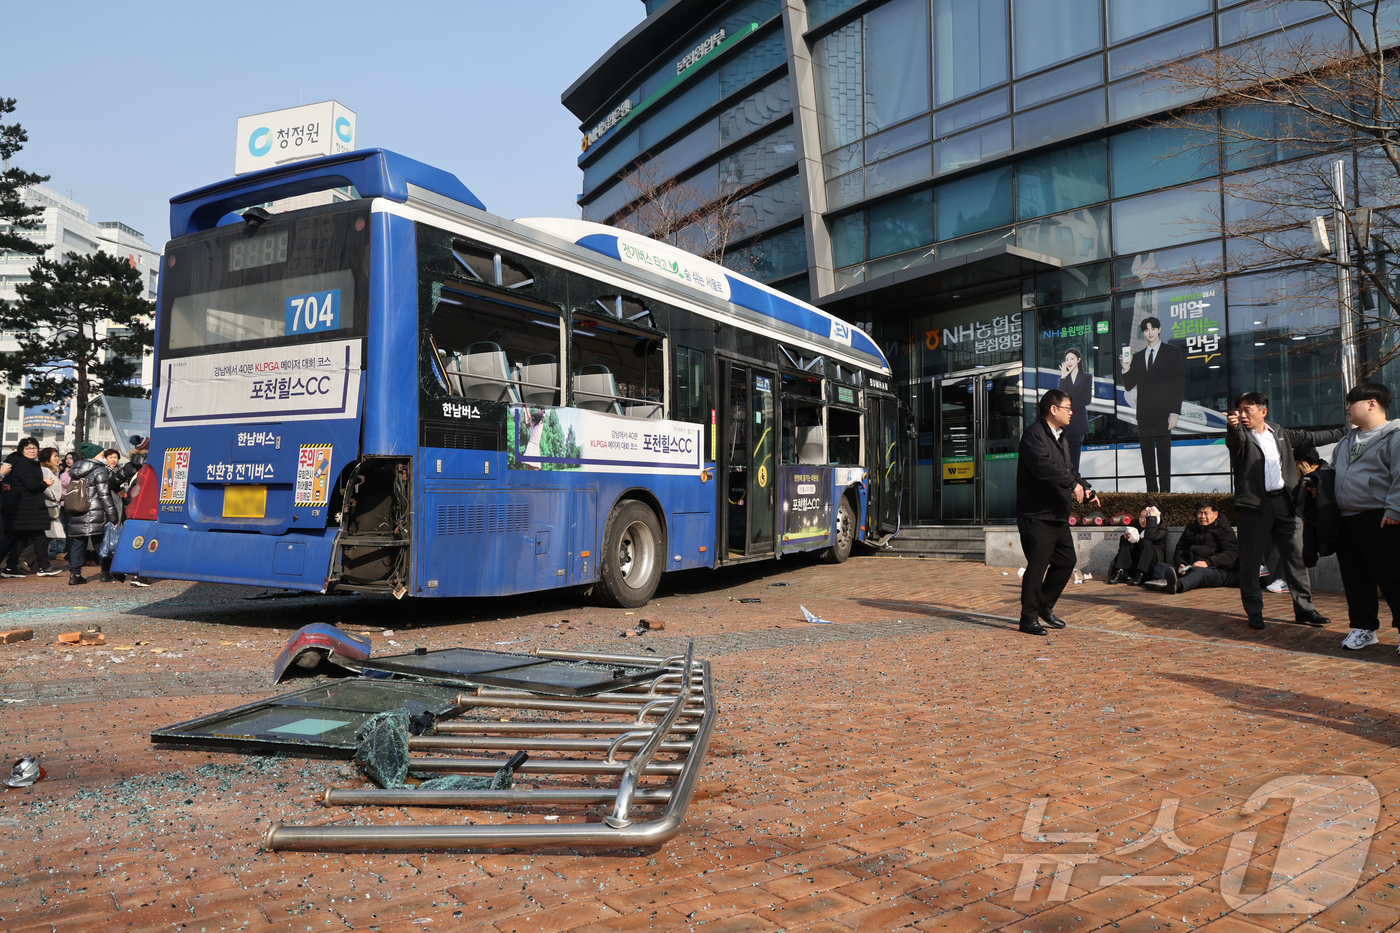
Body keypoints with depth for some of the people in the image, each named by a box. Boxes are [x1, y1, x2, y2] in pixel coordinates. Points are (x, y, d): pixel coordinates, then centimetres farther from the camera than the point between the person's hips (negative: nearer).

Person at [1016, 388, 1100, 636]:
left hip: (1058, 515, 10)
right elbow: (1044, 465, -28)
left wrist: (1086, 489, 11)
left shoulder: (1061, 438, 19)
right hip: (1037, 515, -10)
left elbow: (1069, 469, 25)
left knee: (1066, 561, 14)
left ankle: (1045, 606, 28)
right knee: (1037, 566, -7)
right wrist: (1073, 484, -26)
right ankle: (1029, 618, 2)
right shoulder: (1034, 435, -13)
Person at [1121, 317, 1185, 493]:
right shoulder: (1137, 357, 15)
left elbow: (1179, 384, -1)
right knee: (1147, 456, 4)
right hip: (1144, 414, 4)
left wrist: (1175, 412, -9)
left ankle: (1165, 492, -1)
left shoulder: (1173, 352, 4)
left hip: (1163, 412, -4)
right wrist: (1126, 369, -8)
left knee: (1163, 454, -4)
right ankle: (1151, 491, 8)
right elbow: (1129, 385, 13)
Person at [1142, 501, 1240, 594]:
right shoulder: (1190, 529, 29)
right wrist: (1181, 564, -2)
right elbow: (1179, 550, 23)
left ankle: (1177, 584, -73)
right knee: (1160, 566, -17)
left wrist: (1207, 562, -19)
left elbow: (1231, 553, -4)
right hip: (1190, 568, 5)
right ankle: (1163, 581, -55)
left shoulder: (1224, 530, 13)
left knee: (1198, 571, -39)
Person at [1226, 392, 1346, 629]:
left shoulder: (1281, 434, 14)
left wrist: (1344, 432, 35)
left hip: (1284, 502, 4)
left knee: (1296, 555, 6)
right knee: (1250, 561, -2)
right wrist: (1234, 426, -49)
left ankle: (1304, 608, 17)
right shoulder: (1240, 436, -2)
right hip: (1254, 505, -4)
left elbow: (1312, 438, 29)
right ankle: (1254, 612, 8)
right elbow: (1235, 439, -26)